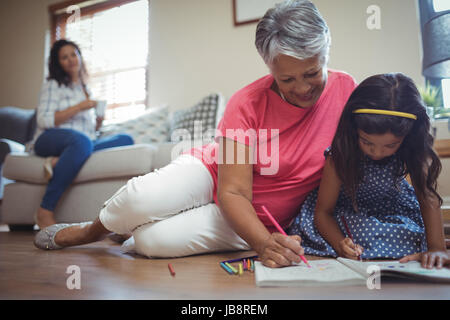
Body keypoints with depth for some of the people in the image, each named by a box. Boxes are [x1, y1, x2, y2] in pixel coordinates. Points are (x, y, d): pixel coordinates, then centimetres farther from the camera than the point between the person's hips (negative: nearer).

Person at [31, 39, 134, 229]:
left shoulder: (85, 90, 29)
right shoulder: (53, 85, 11)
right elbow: (44, 121, -4)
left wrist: (97, 123, 6)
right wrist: (78, 107, -8)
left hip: (81, 143, 6)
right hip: (50, 140, -5)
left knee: (126, 140, -21)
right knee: (81, 140, -42)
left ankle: (59, 162, -33)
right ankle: (45, 212, -41)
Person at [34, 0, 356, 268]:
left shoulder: (347, 91, -15)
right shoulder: (246, 103, -20)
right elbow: (233, 193, -22)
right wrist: (264, 243, -42)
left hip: (254, 221, 0)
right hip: (212, 173, 0)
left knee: (154, 240, -27)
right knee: (141, 198, -31)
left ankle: (136, 238, 13)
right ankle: (90, 231, 6)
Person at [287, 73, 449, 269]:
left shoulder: (413, 152, -22)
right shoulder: (340, 156, -28)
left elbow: (428, 197, -22)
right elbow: (323, 212, -22)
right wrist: (340, 244, -41)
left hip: (392, 208, 2)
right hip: (347, 211, -2)